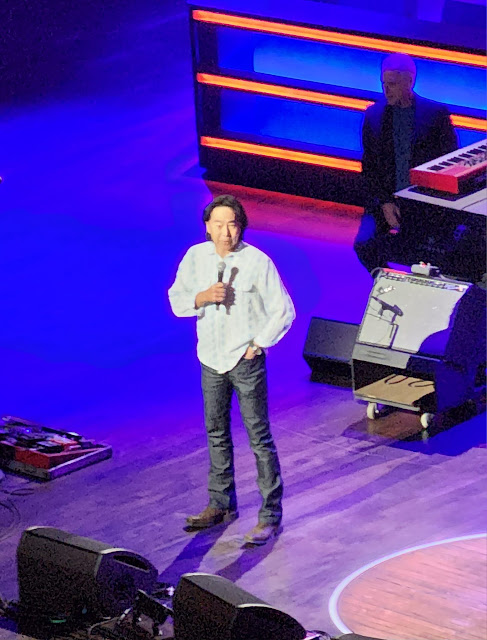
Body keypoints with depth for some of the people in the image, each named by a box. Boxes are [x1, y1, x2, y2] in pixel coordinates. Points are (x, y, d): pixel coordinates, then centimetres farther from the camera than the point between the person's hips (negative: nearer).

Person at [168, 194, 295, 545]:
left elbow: (283, 311, -8)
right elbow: (177, 299, 7)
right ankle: (222, 505, 30)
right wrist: (202, 298, -13)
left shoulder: (257, 262, -14)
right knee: (216, 434, 16)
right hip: (211, 359, 5)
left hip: (247, 360, -5)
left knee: (259, 437, -3)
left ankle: (271, 515, 1)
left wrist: (257, 345, -10)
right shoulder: (196, 257, -1)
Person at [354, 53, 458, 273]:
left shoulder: (436, 114, -2)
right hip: (385, 201, 3)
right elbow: (369, 167, 8)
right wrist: (384, 203, -7)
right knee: (364, 245, -21)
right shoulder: (374, 115, 5)